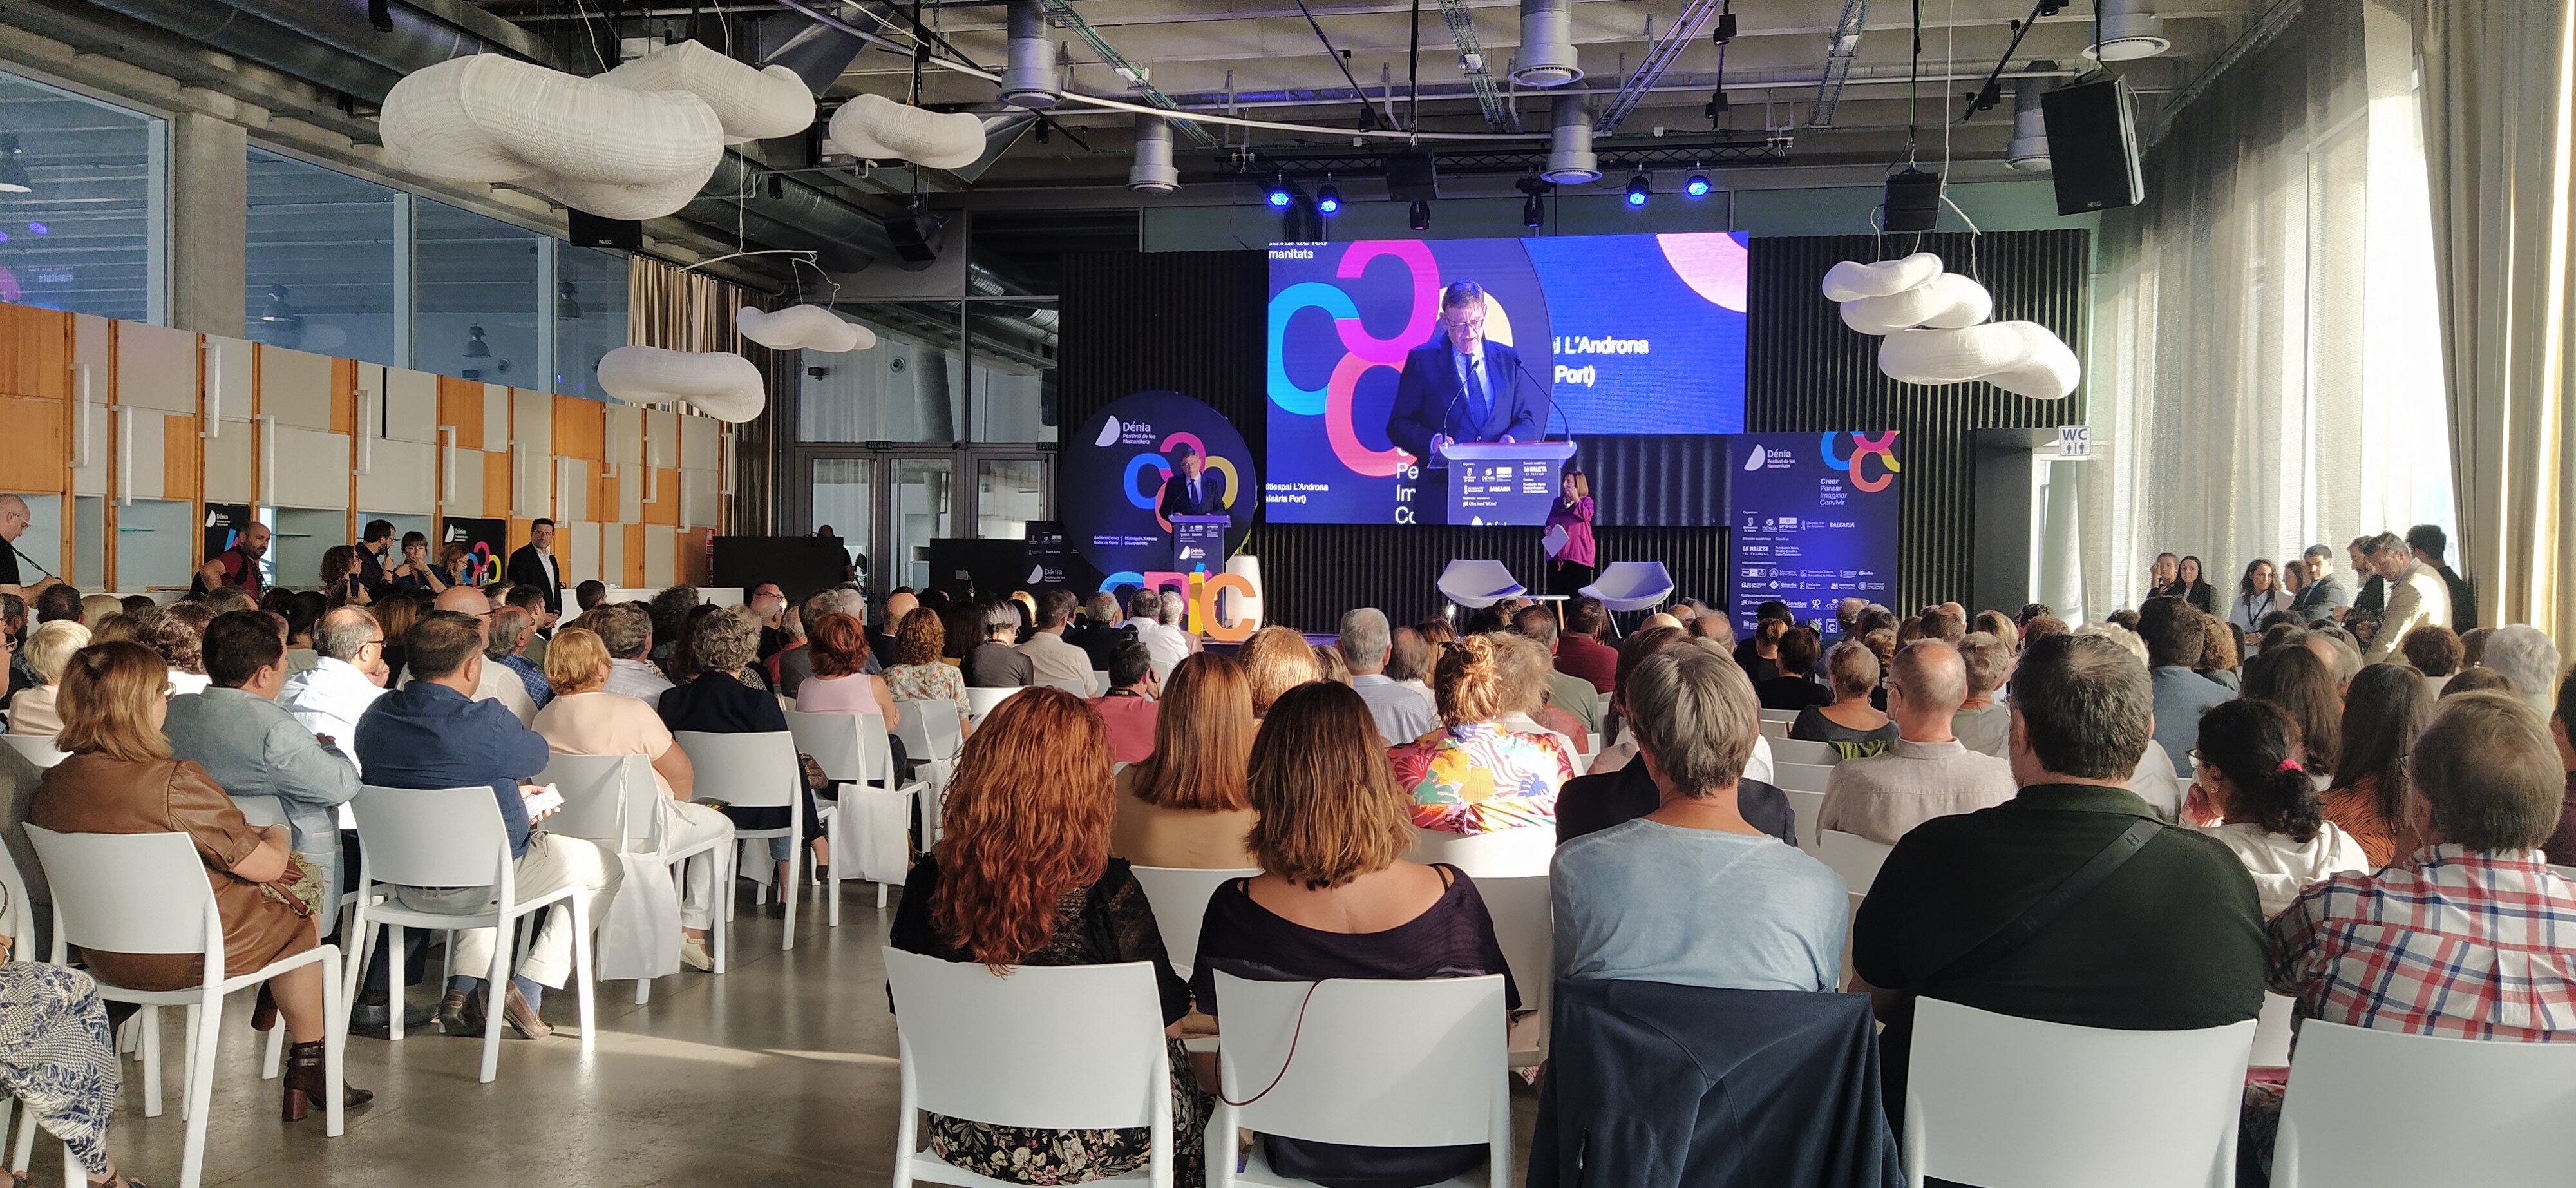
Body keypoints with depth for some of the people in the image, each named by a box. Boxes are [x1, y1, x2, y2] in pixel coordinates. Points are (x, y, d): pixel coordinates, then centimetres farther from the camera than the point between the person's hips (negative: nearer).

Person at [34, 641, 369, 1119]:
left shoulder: (51, 787, -6)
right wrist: (277, 837, 4)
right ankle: (307, 1073, 30)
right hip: (189, 954, -7)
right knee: (301, 917, 22)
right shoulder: (177, 784, -28)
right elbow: (265, 867, -19)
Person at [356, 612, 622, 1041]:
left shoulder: (376, 716, -3)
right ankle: (529, 989, 7)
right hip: (476, 884, -6)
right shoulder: (486, 723, -24)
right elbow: (537, 755, -3)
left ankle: (462, 990, 22)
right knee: (605, 867, 14)